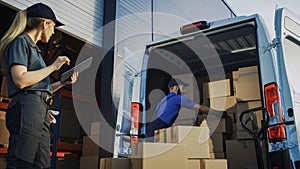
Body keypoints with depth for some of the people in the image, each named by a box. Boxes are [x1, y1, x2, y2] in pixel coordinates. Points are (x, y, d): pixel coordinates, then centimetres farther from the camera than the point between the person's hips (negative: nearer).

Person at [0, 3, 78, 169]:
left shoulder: (33, 48, 28)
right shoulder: (20, 42, 2)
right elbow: (20, 80, -14)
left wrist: (63, 82, 20)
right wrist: (53, 66, -6)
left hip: (41, 111, 9)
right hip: (27, 107, -9)